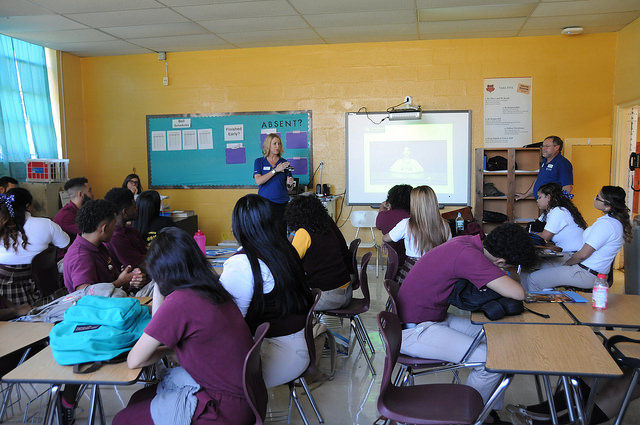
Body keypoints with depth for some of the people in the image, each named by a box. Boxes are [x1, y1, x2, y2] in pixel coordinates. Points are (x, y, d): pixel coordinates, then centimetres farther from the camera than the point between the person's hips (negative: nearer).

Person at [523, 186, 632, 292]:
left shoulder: (606, 224, -23)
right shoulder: (614, 220, 10)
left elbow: (583, 254, -22)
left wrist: (566, 263, -5)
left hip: (586, 275, -11)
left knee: (533, 279, -10)